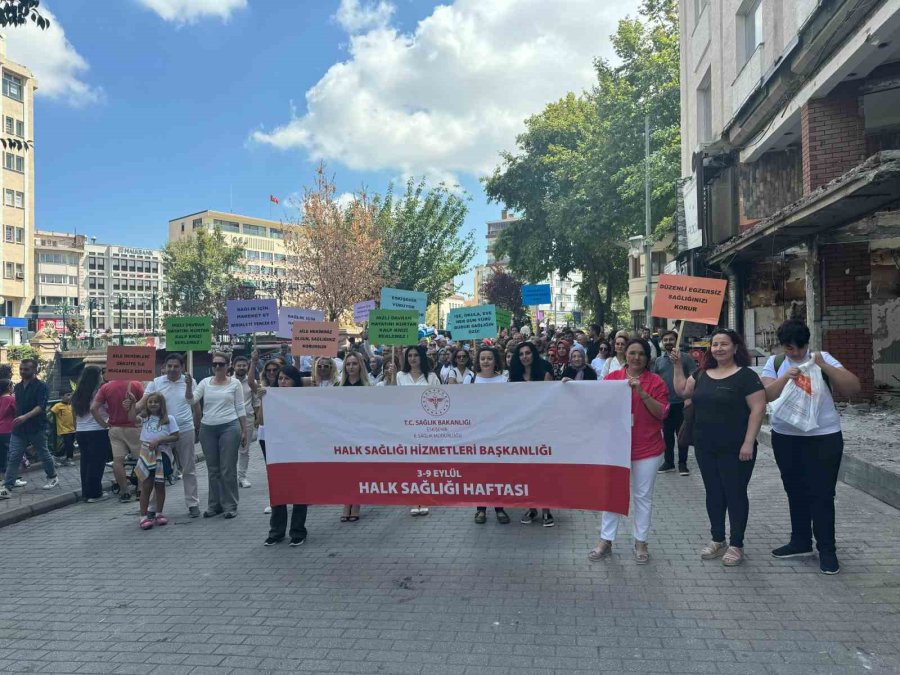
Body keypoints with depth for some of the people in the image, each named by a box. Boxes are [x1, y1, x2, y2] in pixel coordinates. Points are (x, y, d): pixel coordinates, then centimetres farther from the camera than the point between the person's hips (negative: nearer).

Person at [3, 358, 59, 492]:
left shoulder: (41, 387, -8)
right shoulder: (17, 387, 11)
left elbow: (41, 406, -19)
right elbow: (15, 406, 22)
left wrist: (25, 417, -32)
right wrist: (14, 419, 10)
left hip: (37, 428, -5)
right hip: (19, 428, 5)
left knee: (44, 454, 8)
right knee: (13, 457, -1)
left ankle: (53, 477, 26)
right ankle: (7, 485, -2)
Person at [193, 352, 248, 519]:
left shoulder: (234, 383, 2)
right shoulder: (205, 382, 9)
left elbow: (240, 408, 3)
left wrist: (244, 431, 0)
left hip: (229, 427, -3)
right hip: (207, 429, 3)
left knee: (228, 469, -1)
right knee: (212, 469, 10)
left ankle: (230, 506, 7)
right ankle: (214, 505, 20)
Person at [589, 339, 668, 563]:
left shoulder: (655, 381, -3)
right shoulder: (612, 377, 2)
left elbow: (662, 413, -8)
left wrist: (642, 393, -20)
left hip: (647, 447, -1)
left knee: (643, 496, 9)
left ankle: (641, 542, 22)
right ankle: (605, 541, 18)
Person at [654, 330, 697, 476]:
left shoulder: (685, 357, -1)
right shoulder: (659, 360, 11)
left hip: (681, 403, -4)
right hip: (664, 403, 4)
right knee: (667, 434, 11)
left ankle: (682, 464, 11)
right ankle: (668, 462, 21)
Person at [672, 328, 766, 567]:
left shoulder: (746, 375, -10)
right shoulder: (702, 374, 9)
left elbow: (758, 409, -13)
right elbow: (682, 391, 15)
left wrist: (749, 442, -18)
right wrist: (678, 365, 5)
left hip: (734, 449, -6)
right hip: (705, 448, 6)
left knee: (735, 493, 5)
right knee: (713, 493, 14)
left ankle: (736, 545, 17)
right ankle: (717, 540, 28)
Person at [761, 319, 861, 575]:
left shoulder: (823, 359, -3)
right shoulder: (775, 363, 3)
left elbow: (853, 388, -11)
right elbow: (765, 395, -8)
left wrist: (825, 366, -23)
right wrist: (784, 378, -24)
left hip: (823, 438, -3)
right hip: (785, 438, 3)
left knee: (822, 494, -1)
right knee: (795, 492, 14)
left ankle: (827, 550, 12)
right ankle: (800, 541, 29)